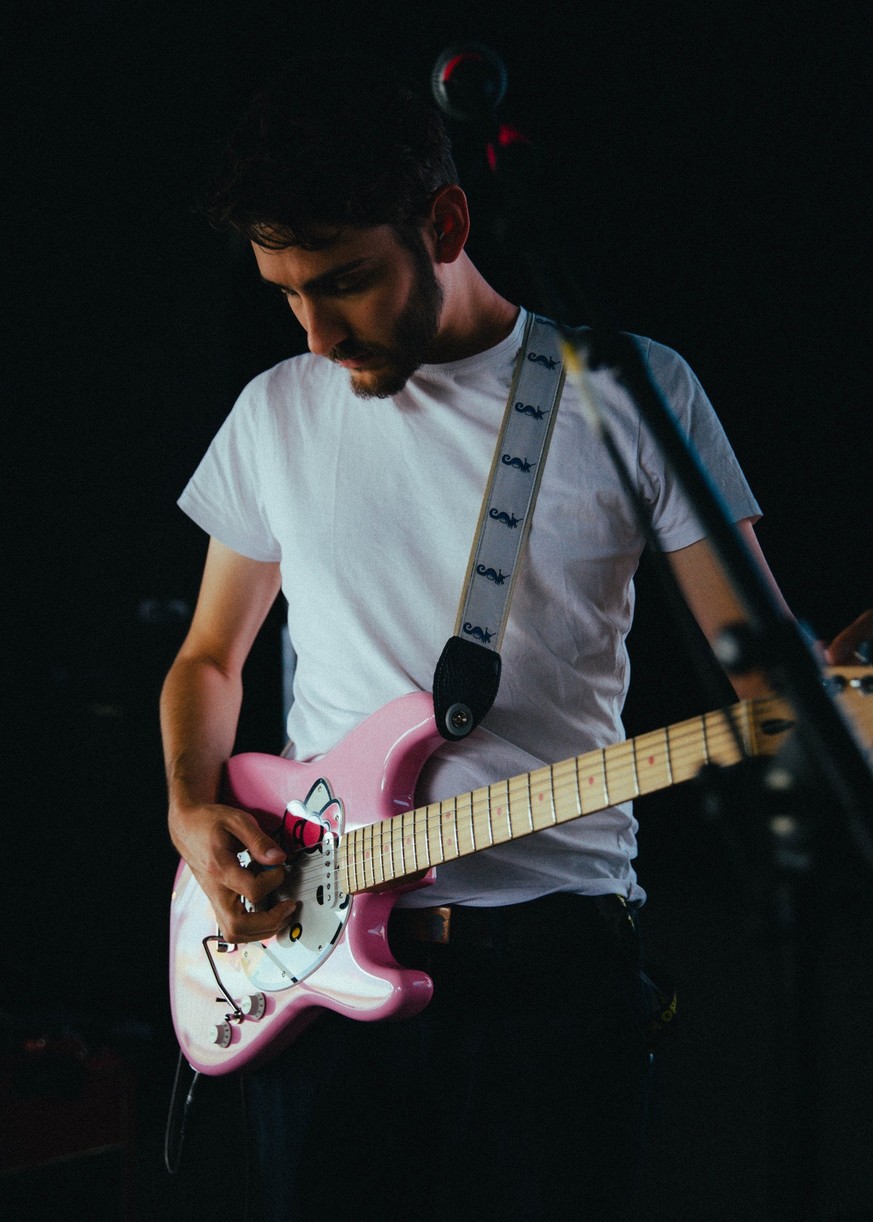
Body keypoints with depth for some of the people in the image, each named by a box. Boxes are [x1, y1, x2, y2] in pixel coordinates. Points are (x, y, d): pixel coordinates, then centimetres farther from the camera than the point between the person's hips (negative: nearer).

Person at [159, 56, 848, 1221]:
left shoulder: (632, 393, 0)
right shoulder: (279, 412, 10)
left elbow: (763, 658, -2)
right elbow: (209, 658, 20)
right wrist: (194, 813, 0)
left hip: (555, 950, -2)